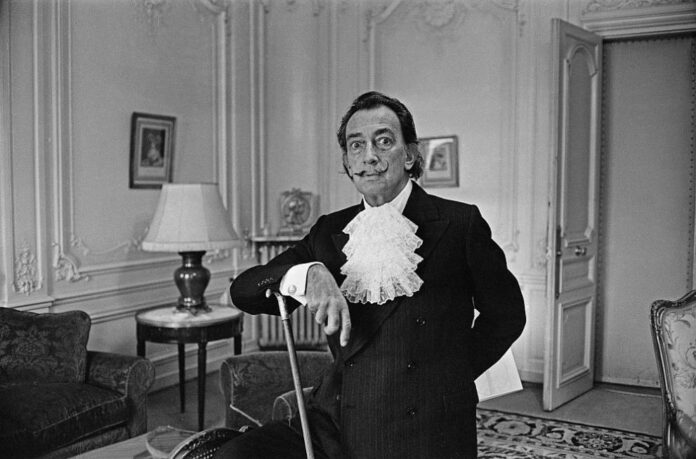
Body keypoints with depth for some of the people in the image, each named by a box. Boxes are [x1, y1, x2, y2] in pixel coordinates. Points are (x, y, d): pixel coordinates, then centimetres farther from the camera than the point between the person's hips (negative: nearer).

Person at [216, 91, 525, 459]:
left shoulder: (459, 223, -2)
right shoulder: (330, 231, 8)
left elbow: (506, 315, 8)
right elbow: (243, 290, 0)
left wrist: (448, 375, 8)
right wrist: (308, 274, -19)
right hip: (334, 427, 3)